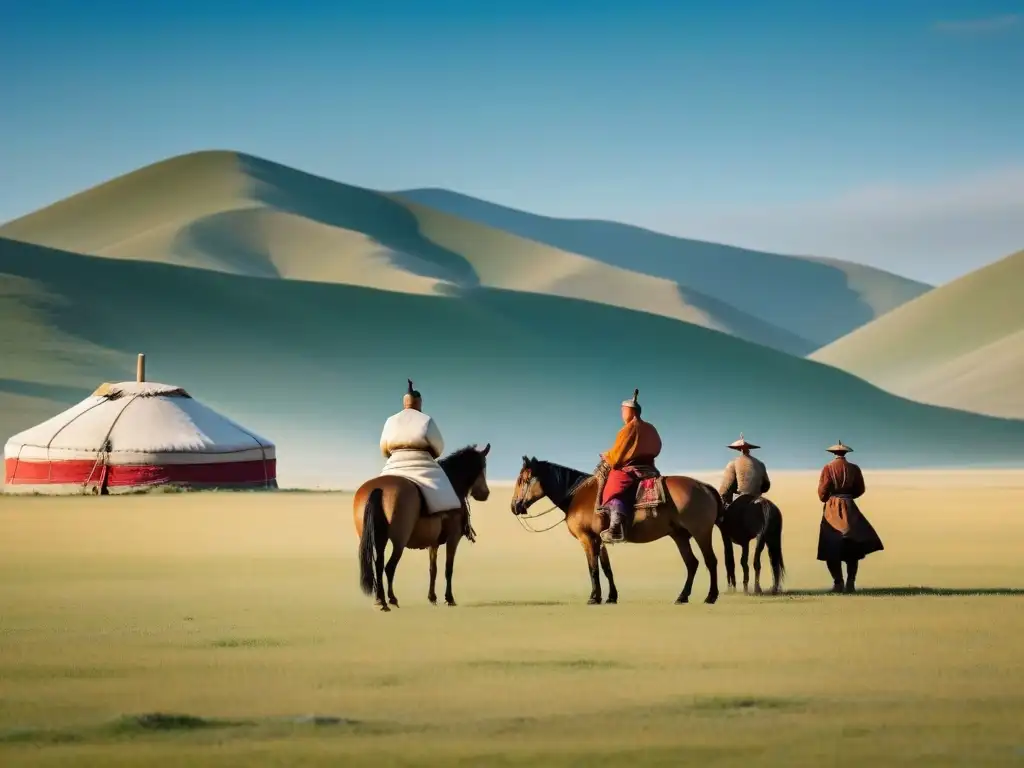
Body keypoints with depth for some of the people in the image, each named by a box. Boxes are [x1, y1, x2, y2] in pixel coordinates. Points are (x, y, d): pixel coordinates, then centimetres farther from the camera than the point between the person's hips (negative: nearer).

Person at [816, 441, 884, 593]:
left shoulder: (828, 468, -5)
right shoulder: (854, 469, 3)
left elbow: (822, 491, -8)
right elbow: (860, 490, 8)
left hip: (832, 507, -2)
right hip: (849, 507, 2)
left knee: (831, 549, 1)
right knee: (852, 548, 10)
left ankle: (838, 582, -7)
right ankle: (851, 582, 2)